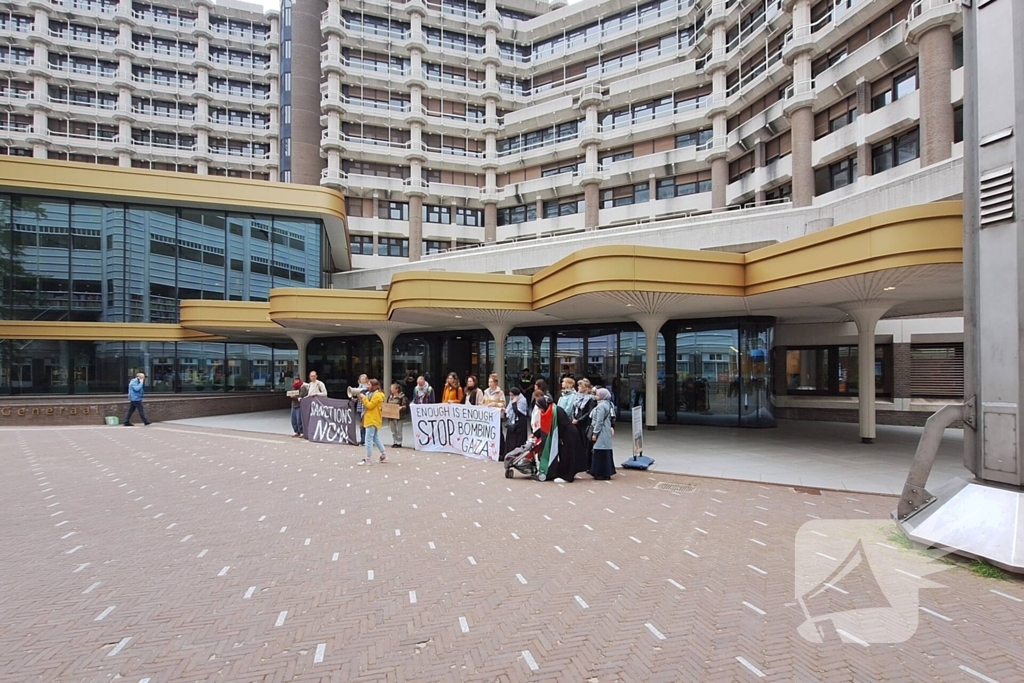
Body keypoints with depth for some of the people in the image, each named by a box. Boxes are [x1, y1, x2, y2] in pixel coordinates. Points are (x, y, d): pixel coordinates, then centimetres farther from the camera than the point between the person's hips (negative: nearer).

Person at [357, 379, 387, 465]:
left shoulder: (377, 395, -14)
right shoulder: (370, 393, 17)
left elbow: (370, 405, -19)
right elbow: (365, 404, 18)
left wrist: (363, 397, -13)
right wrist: (361, 398, 4)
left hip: (372, 420, -10)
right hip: (370, 419, 10)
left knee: (368, 439, -8)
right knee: (376, 438, 14)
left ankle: (368, 459, -5)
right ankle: (384, 456, 20)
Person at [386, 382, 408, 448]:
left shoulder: (402, 397, -8)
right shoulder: (390, 397, 13)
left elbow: (405, 405, -11)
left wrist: (401, 407, -28)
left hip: (398, 416, -7)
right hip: (391, 416, 7)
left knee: (398, 430, 0)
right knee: (393, 431, 11)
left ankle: (399, 443, 7)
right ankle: (394, 442, 18)